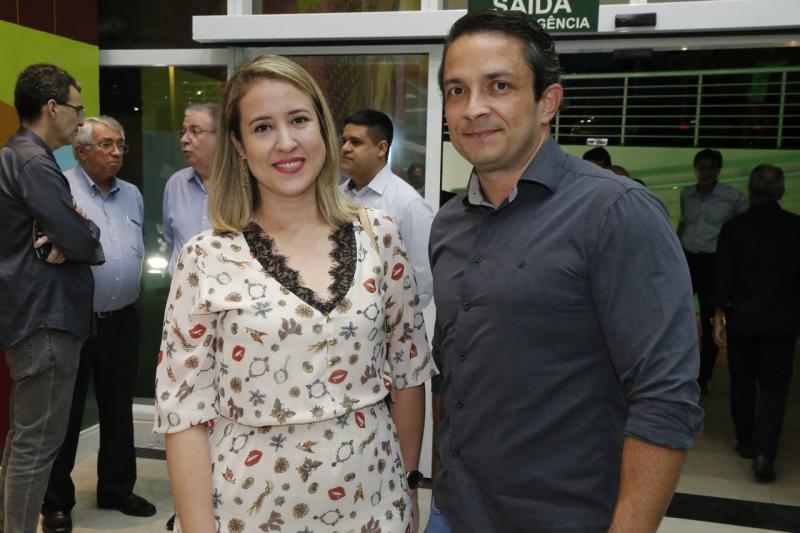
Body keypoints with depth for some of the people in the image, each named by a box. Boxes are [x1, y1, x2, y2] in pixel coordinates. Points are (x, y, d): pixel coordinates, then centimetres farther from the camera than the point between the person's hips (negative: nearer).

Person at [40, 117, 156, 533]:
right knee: (65, 413, 5)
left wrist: (128, 286, 10)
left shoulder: (132, 195, 13)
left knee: (119, 409, 14)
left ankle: (117, 488, 30)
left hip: (122, 320, 6)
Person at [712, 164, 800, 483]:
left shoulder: (733, 227, -8)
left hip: (742, 318, 0)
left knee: (743, 382, 16)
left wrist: (719, 316, 1)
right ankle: (764, 452, -5)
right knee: (774, 386, 7)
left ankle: (746, 442, 28)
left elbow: (723, 278, -7)